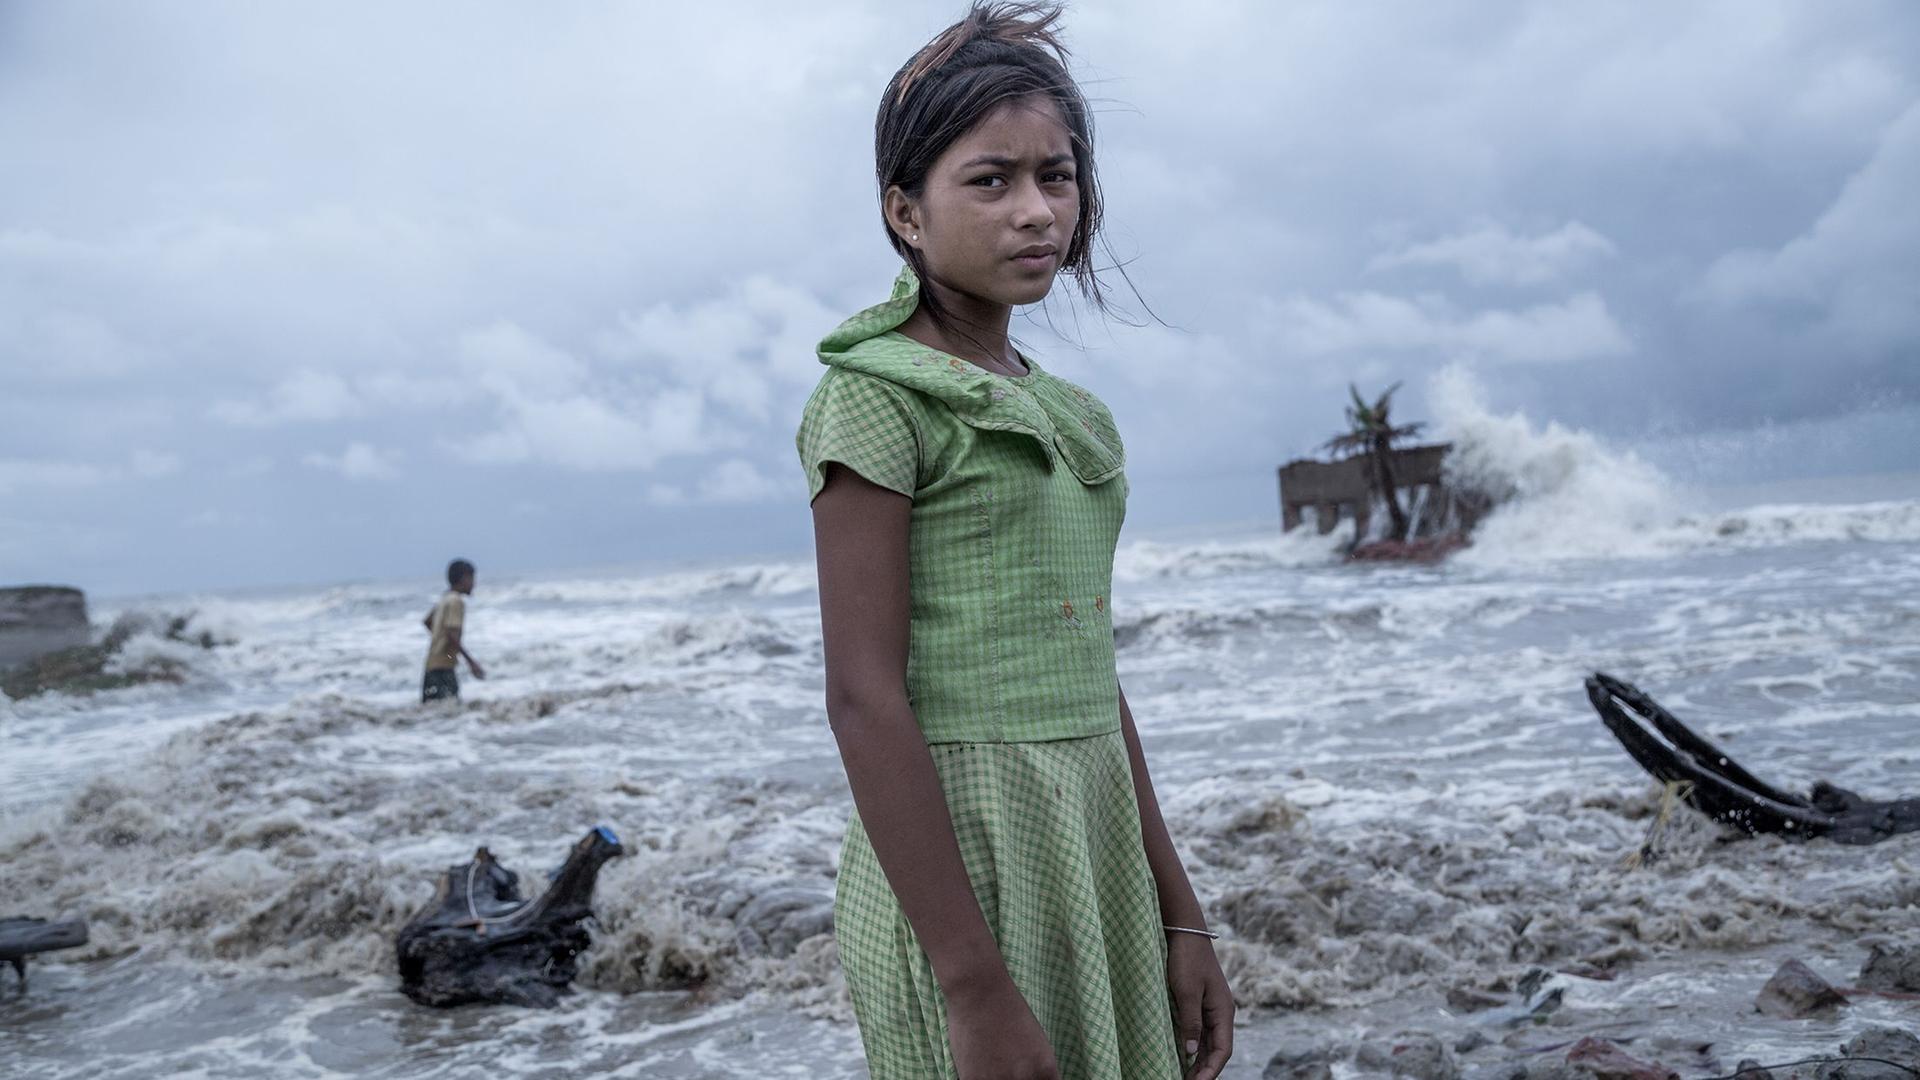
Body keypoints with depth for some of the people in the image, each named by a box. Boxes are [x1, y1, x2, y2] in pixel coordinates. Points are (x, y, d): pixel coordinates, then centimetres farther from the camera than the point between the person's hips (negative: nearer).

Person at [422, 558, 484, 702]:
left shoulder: (445, 599, 15)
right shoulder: (456, 601, -13)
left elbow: (428, 621, 28)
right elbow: (452, 635, -21)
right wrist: (471, 662, -20)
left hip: (433, 663, 9)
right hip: (443, 665, -9)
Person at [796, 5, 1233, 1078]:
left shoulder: (1066, 414, 12)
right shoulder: (877, 391, -9)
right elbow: (865, 696, -16)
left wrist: (1179, 914, 13)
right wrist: (975, 987, -19)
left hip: (1096, 838, 7)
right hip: (959, 852, -7)